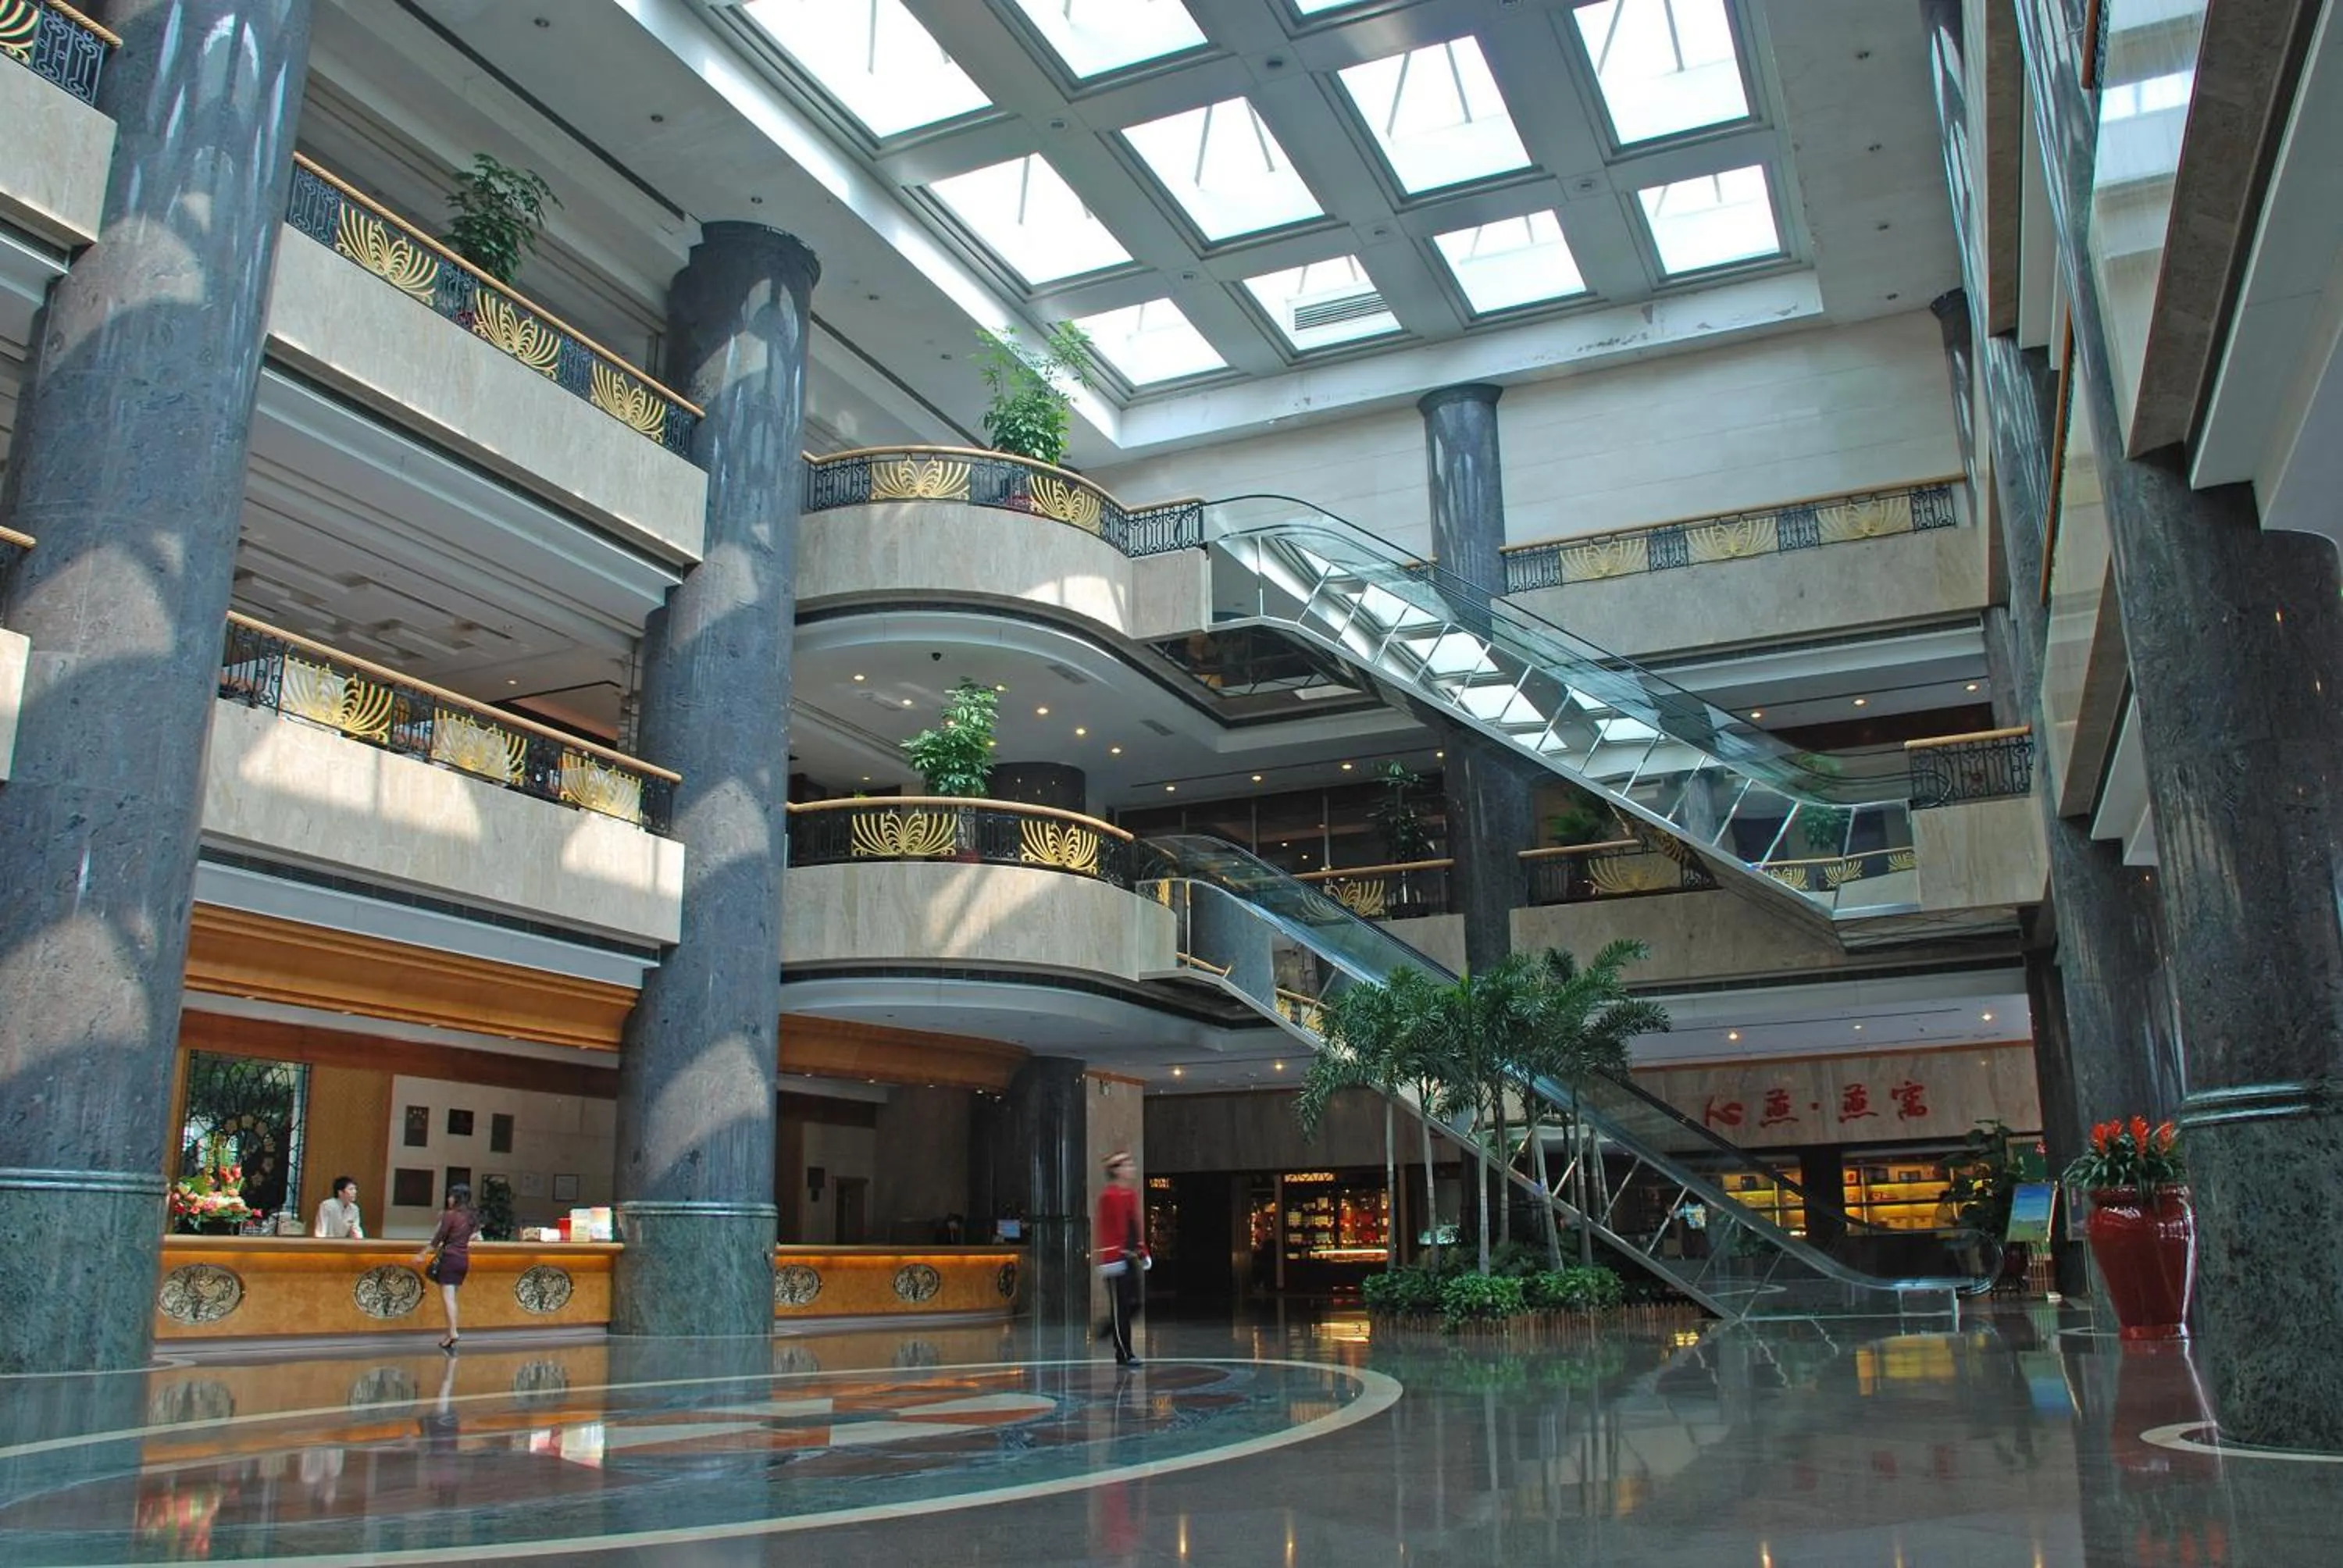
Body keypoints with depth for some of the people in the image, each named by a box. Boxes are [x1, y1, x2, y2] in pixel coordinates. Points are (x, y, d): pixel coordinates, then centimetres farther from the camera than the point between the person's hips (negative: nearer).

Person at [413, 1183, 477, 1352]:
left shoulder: (450, 1215, -10)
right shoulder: (471, 1217, 9)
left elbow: (438, 1238, -10)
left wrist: (423, 1254, -2)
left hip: (450, 1258, -7)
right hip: (464, 1259, 7)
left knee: (447, 1296, -8)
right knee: (452, 1297, 12)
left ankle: (453, 1333, -18)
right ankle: (450, 1338, 12)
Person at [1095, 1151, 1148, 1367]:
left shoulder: (1132, 1194, 12)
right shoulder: (1109, 1197, -13)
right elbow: (1106, 1230, -16)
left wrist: (1142, 1252, 17)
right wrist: (1112, 1259, -19)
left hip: (1131, 1258, 8)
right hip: (1117, 1260, -8)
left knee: (1135, 1304, 7)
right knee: (1121, 1307, -2)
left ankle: (1110, 1327, 29)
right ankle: (1124, 1353, 3)